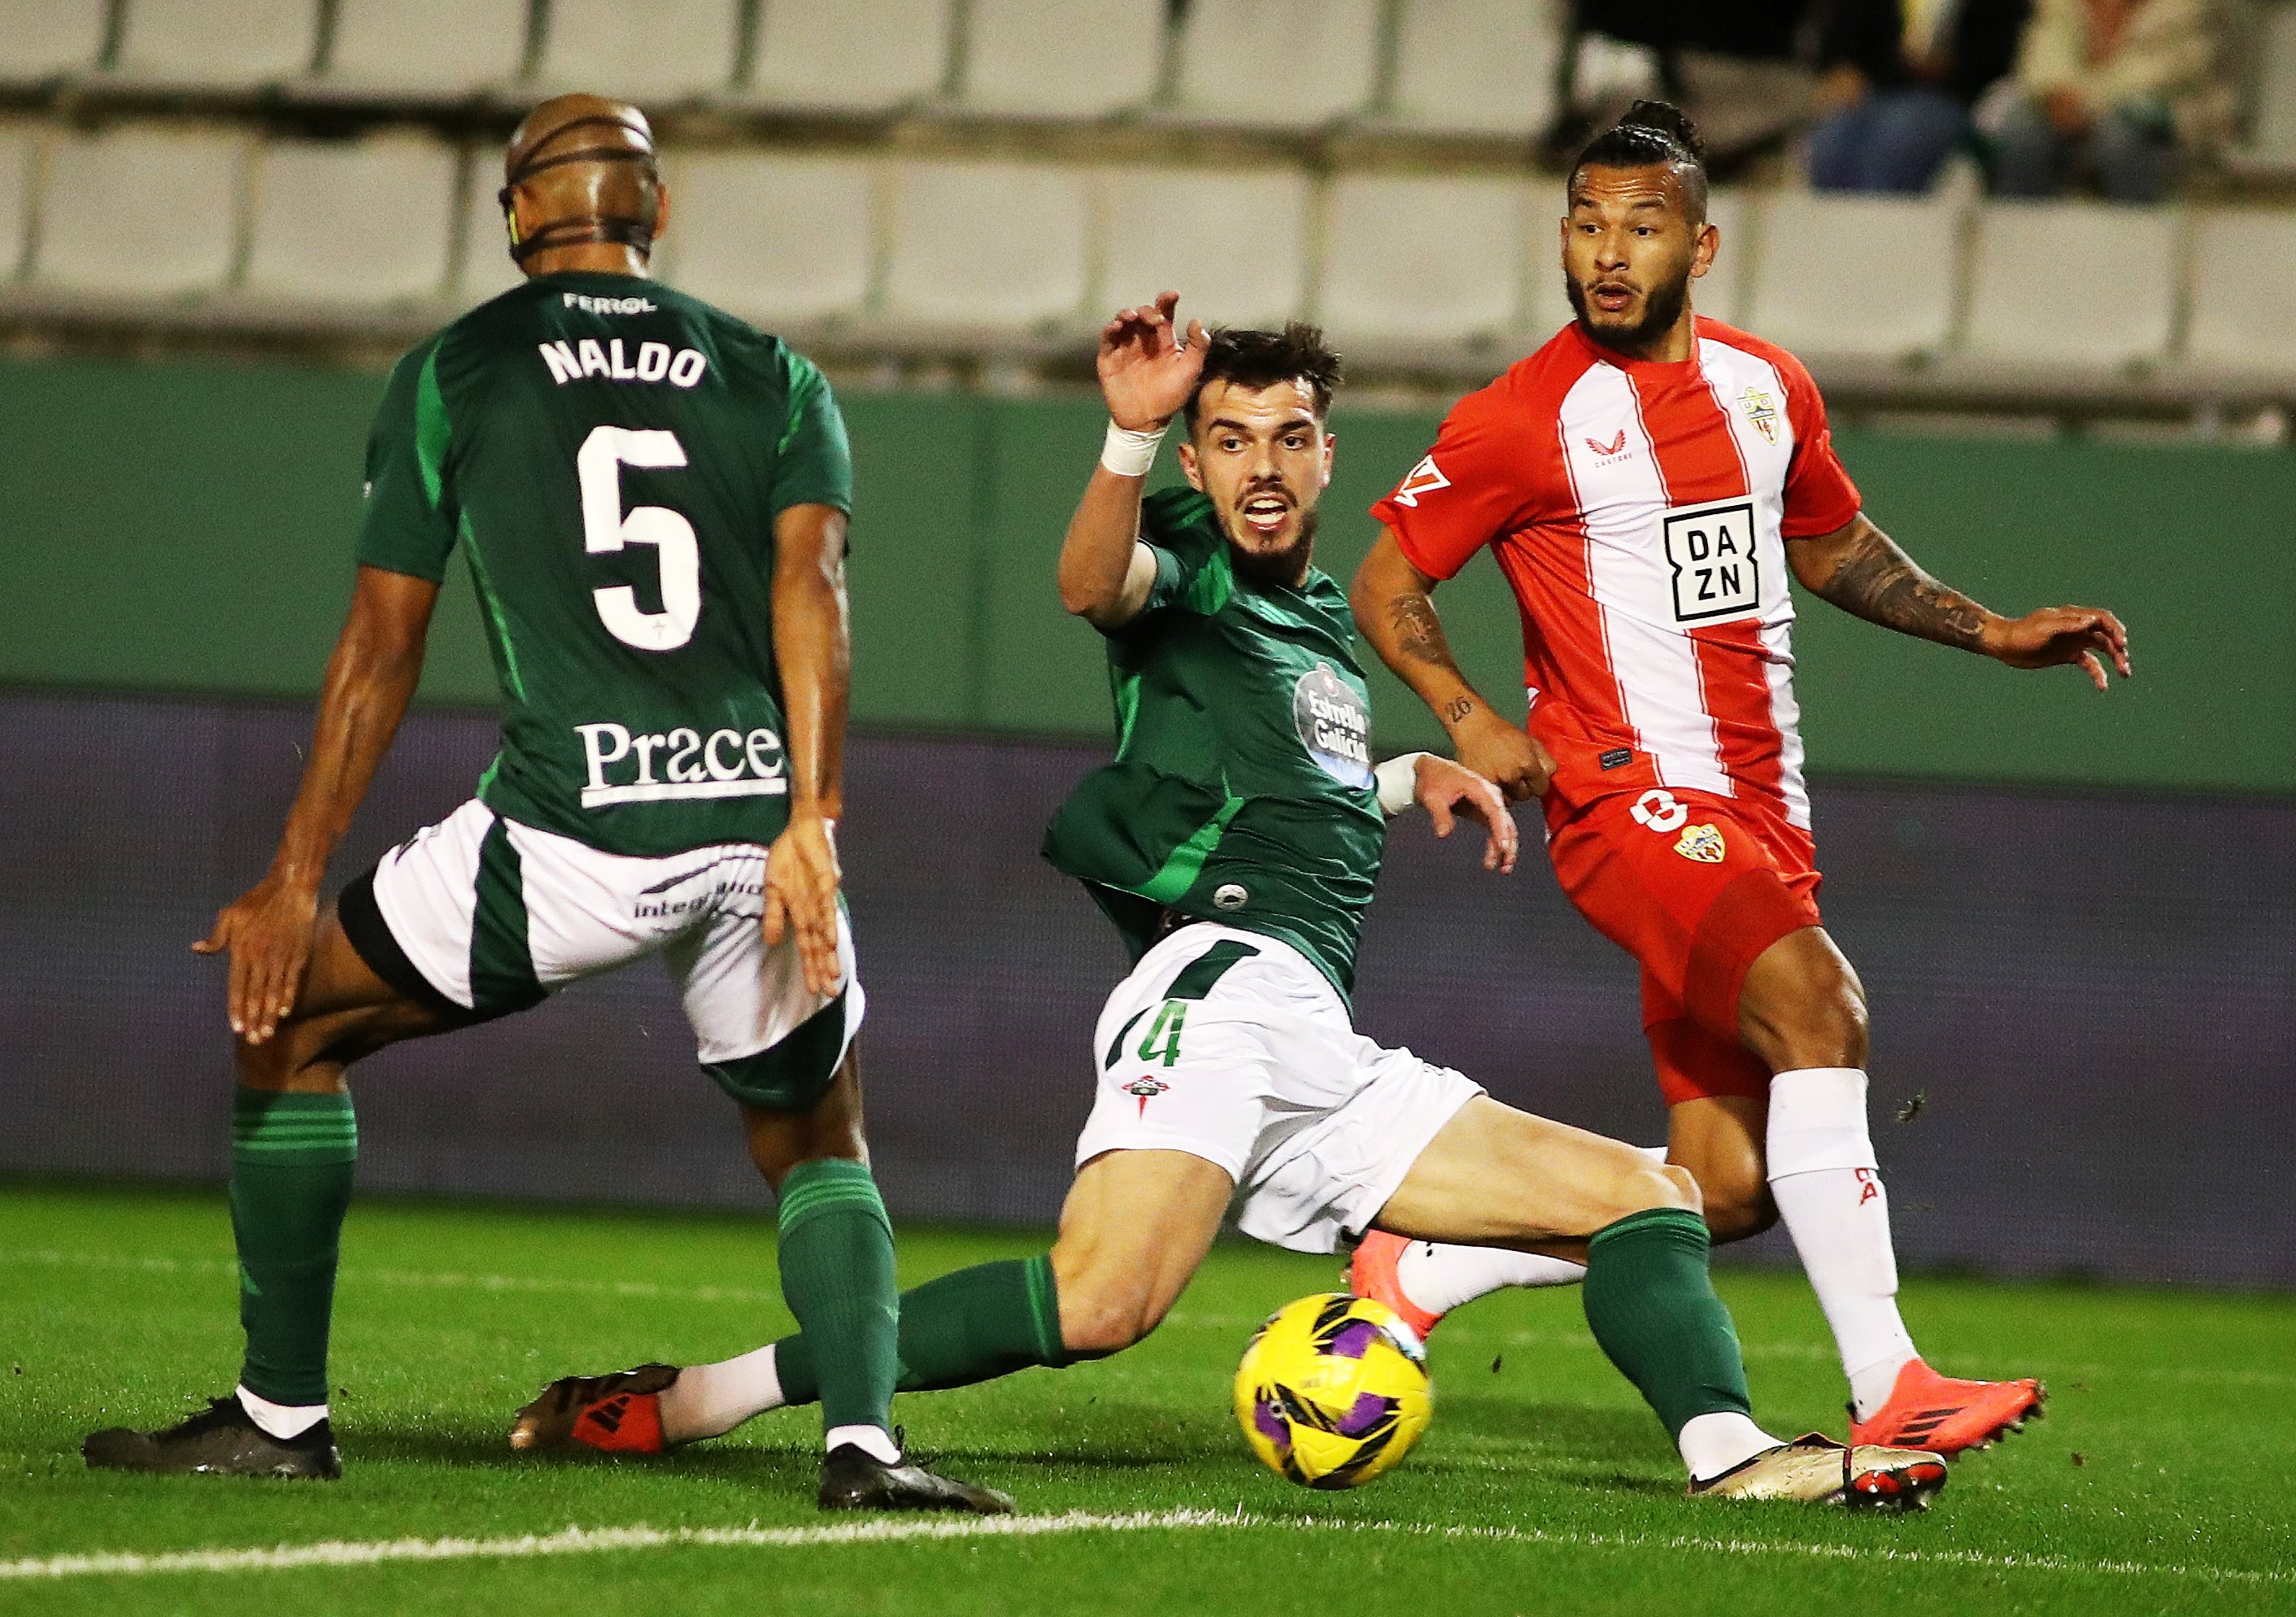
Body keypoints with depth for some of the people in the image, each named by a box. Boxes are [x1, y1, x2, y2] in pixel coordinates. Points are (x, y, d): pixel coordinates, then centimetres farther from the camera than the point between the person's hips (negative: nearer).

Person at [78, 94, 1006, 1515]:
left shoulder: (451, 375, 11)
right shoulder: (774, 376, 16)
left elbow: (382, 648, 9)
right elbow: (809, 581, -1)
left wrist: (296, 884, 13)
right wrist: (807, 823, -9)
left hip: (569, 836, -2)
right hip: (757, 817, 3)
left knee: (288, 1016, 19)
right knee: (818, 1145, 24)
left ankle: (282, 1413, 17)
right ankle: (864, 1440, -2)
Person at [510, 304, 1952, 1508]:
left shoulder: (1330, 622, 28)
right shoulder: (1187, 565, 5)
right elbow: (1095, 585, -21)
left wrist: (1410, 779, 31)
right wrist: (1132, 438, -39)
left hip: (1332, 1069, 9)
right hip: (1224, 978, -9)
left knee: (1647, 1197, 7)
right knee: (1105, 1300, -32)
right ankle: (701, 1397, -31)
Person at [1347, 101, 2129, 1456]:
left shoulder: (1768, 386, 11)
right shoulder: (1526, 420, -6)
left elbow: (1830, 546, 28)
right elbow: (1387, 583, 1)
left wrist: (1991, 631, 19)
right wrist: (1467, 717, -15)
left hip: (1765, 819, 7)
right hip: (1633, 797, -7)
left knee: (1728, 1189, 1)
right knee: (1819, 1008, -29)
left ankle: (1414, 1274, 17)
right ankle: (1889, 1395, -31)